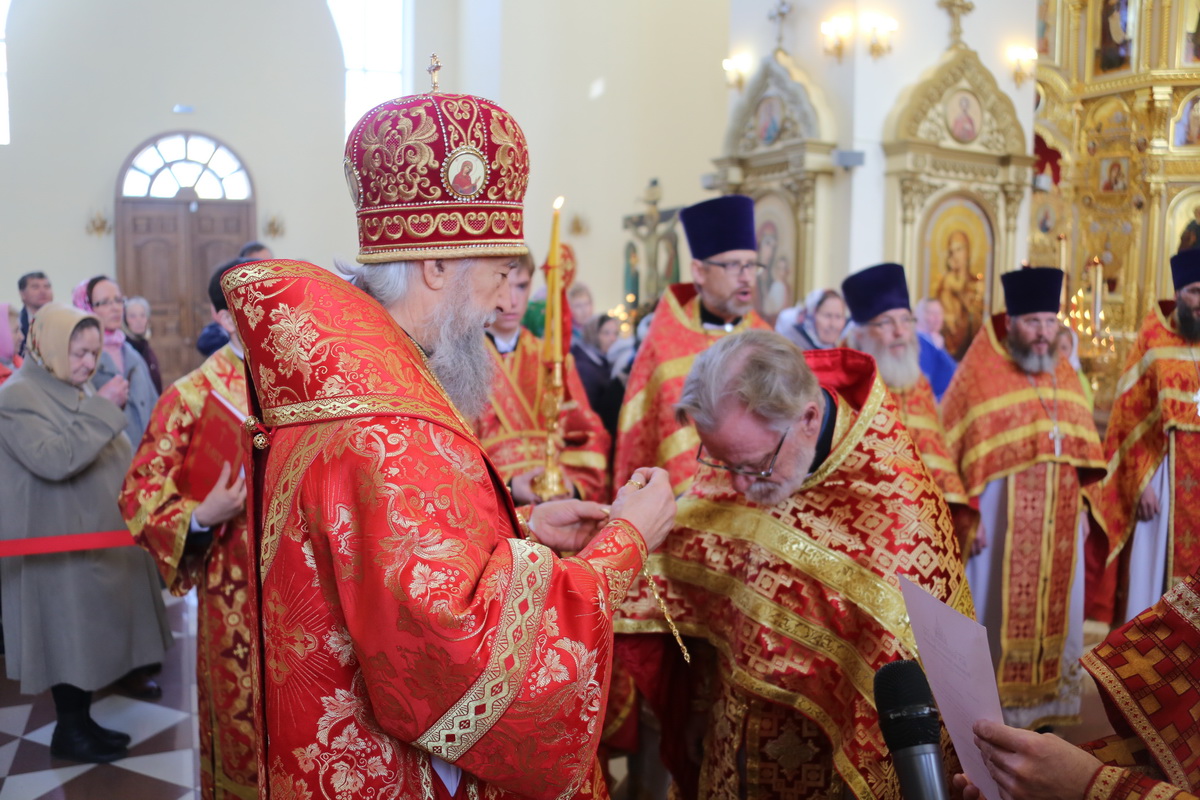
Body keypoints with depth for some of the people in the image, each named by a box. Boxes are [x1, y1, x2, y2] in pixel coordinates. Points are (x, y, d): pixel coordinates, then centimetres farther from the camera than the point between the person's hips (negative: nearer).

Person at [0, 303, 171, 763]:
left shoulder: (76, 389, 10)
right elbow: (55, 459, -30)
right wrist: (103, 408, -28)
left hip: (102, 534, 8)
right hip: (63, 545, -8)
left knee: (92, 634, 15)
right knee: (71, 636, 2)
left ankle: (82, 723, 28)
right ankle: (69, 732, 18)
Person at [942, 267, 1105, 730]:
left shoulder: (1063, 375, 9)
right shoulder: (980, 374, -9)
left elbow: (1082, 450, 13)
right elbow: (954, 452, -12)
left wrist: (1080, 509, 8)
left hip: (1058, 520, 6)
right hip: (1001, 517, -5)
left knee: (1054, 609, 12)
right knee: (998, 611, 3)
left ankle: (1048, 699, 27)